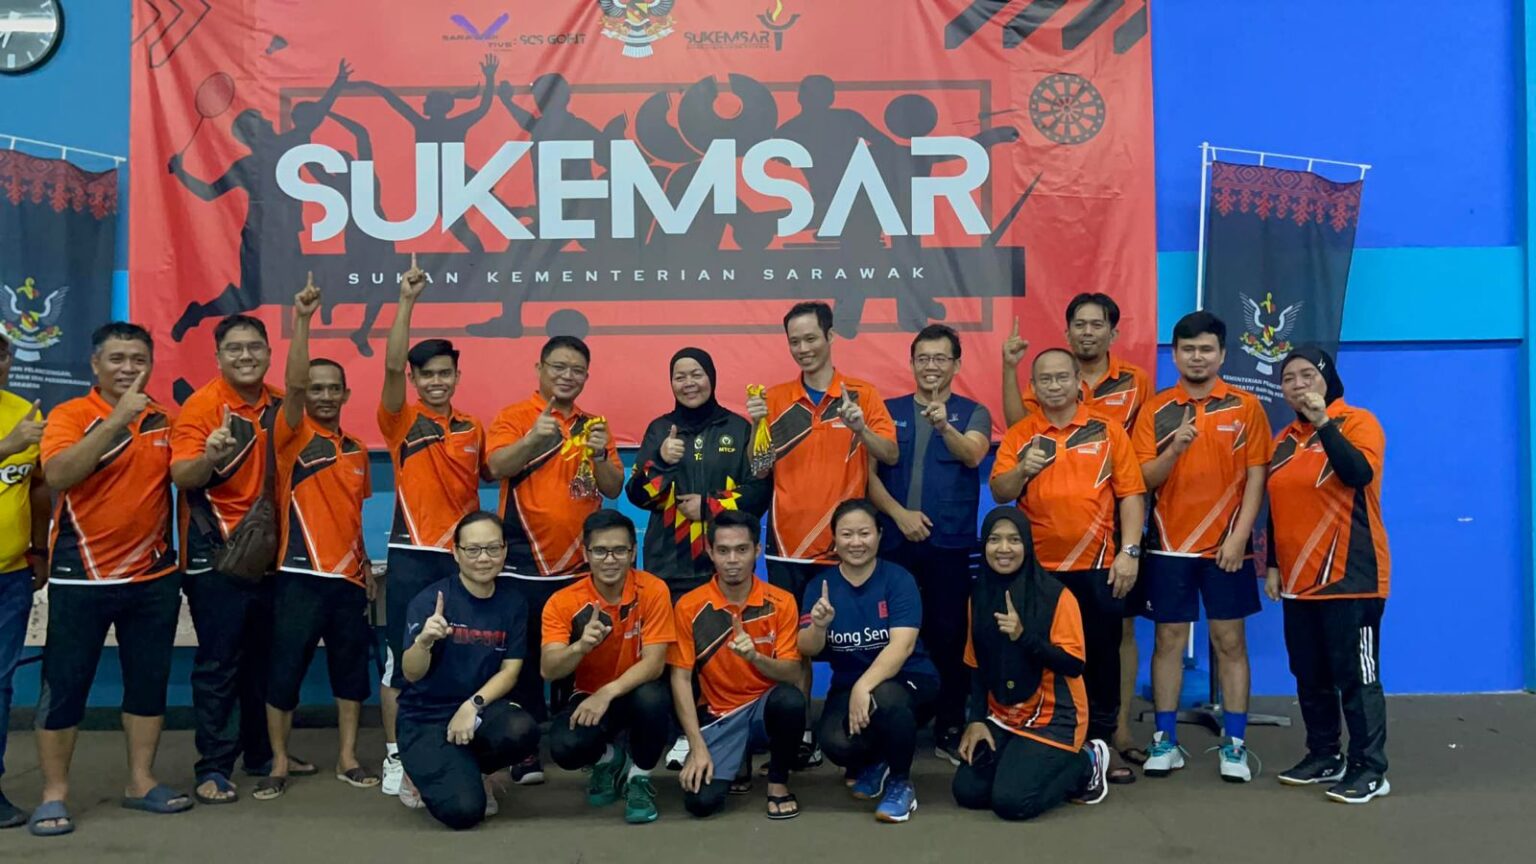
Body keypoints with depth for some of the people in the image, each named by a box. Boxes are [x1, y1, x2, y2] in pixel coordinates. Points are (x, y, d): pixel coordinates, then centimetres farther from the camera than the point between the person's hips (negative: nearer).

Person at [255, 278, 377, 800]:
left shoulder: (357, 449, 13)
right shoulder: (294, 435, -2)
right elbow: (293, 382, -19)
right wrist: (303, 319, -27)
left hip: (349, 577, 5)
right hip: (301, 576, -5)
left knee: (351, 668, 10)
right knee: (285, 671, 1)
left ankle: (348, 758, 22)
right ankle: (279, 765, 13)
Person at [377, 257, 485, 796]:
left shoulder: (473, 428, 10)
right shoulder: (402, 421, -1)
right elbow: (391, 367, -16)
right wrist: (407, 301, -23)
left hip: (462, 556, 3)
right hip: (411, 555, -3)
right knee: (402, 660, 2)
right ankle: (395, 757, 12)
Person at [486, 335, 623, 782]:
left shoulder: (593, 424, 11)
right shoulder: (514, 416, -1)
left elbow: (613, 489, 5)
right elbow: (496, 467, -17)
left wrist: (600, 455, -13)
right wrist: (533, 438, -33)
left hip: (580, 565, 4)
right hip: (524, 564, -4)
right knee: (525, 659, 0)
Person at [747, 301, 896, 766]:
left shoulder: (862, 394, 2)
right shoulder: (776, 398, 5)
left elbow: (890, 455, -6)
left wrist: (858, 425, -23)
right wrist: (755, 426, -15)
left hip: (843, 545, -1)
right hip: (789, 544, 1)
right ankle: (799, 733, 15)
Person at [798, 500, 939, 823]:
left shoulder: (899, 580, -10)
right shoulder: (820, 585, 0)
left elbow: (902, 644, -22)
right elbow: (808, 650, -8)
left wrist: (865, 687, -36)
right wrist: (818, 626, -31)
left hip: (910, 681, -2)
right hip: (847, 686, 3)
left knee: (883, 697, -38)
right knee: (836, 743, -29)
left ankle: (901, 784, -8)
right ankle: (870, 765, 11)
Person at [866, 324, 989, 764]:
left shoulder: (973, 413, 6)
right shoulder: (890, 411, 11)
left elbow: (973, 455, -15)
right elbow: (869, 471, 6)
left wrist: (944, 426, -35)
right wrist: (899, 512, -9)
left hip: (950, 545, -1)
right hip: (895, 543, 2)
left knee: (949, 637, 0)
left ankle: (949, 731, 12)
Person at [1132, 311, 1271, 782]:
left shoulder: (1246, 407, 0)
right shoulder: (1155, 410, 2)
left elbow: (1256, 476, -3)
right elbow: (1144, 479, -3)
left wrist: (1239, 536, -11)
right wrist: (1175, 449, -21)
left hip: (1225, 546, -1)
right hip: (1169, 544, 1)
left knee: (1229, 641, 4)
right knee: (1168, 640, 6)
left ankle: (1234, 744, 13)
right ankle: (1165, 741, 15)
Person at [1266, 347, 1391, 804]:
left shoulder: (1357, 422, -5)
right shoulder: (1285, 438, 13)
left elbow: (1360, 474, -25)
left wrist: (1323, 422, -28)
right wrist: (1273, 565, 14)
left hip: (1350, 576, -7)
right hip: (1299, 578, 7)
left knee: (1355, 674, -2)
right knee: (1310, 675, 13)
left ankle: (1369, 769, 6)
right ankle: (1324, 757, 25)